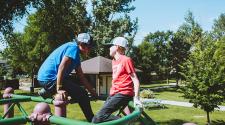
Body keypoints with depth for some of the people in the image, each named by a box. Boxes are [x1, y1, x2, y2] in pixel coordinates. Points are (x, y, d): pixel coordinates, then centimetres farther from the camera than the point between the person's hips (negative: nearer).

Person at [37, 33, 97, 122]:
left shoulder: (76, 54, 18)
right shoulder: (73, 47, -10)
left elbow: (81, 77, 17)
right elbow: (61, 67, -21)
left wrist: (92, 91, 16)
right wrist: (59, 88, -23)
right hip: (50, 79, -10)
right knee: (82, 94, -11)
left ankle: (47, 92, 20)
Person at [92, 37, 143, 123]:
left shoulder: (126, 60, -8)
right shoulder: (114, 61, 18)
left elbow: (135, 80, -11)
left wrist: (136, 98, -18)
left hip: (122, 94, -9)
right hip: (114, 93, 9)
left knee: (99, 117, -23)